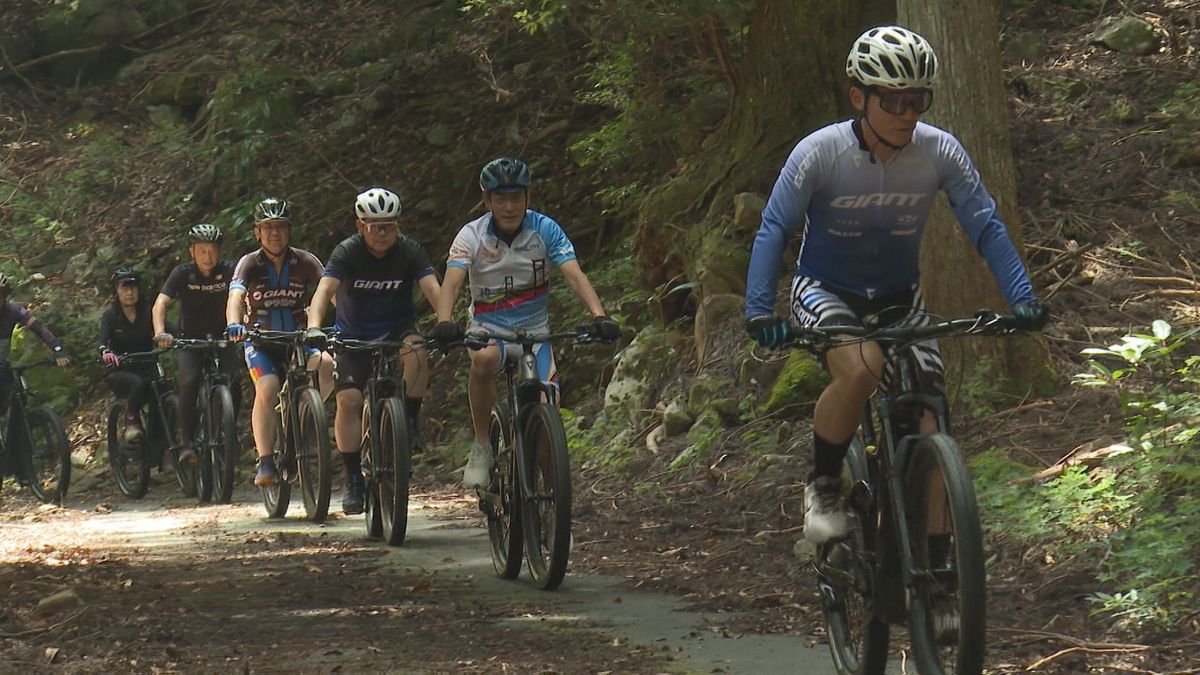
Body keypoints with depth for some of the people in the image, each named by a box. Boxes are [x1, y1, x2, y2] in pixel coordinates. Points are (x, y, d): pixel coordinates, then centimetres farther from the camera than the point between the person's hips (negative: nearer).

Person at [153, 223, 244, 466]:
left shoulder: (229, 271, -12)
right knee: (190, 381, -26)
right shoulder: (182, 273, -13)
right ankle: (187, 443, -21)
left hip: (222, 337, 1)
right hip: (191, 339, -1)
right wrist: (160, 333, -42)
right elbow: (160, 304, -23)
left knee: (235, 380, -23)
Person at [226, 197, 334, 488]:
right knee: (267, 388, -28)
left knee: (327, 365, -28)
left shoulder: (305, 262, -7)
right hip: (260, 341, -1)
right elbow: (236, 296, -26)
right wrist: (234, 324, -47)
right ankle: (265, 462, -21)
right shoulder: (250, 263, -10)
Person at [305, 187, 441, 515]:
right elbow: (324, 290, -31)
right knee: (348, 400, -17)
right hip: (355, 335, 0)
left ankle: (411, 422, -12)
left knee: (417, 351, -33)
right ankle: (353, 479, -5)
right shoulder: (347, 252, -18)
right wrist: (314, 328, -49)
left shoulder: (409, 251, -15)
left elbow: (433, 289, -26)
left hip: (397, 328, 0)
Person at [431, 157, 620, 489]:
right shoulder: (472, 235, -11)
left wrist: (599, 316, -37)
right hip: (489, 327, -1)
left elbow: (575, 276, -19)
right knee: (484, 359, -37)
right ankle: (481, 447, -19)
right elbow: (451, 283, -24)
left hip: (535, 329, 1)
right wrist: (444, 323, -45)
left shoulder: (545, 229, -10)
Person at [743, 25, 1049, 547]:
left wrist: (1022, 299, -23)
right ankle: (822, 486, -12)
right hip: (824, 290, -3)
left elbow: (986, 227, -11)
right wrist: (759, 308, -33)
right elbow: (774, 229, -20)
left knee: (925, 418, -12)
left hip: (898, 297, 3)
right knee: (859, 368, -34)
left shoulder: (941, 152, -16)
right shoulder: (820, 152, -23)